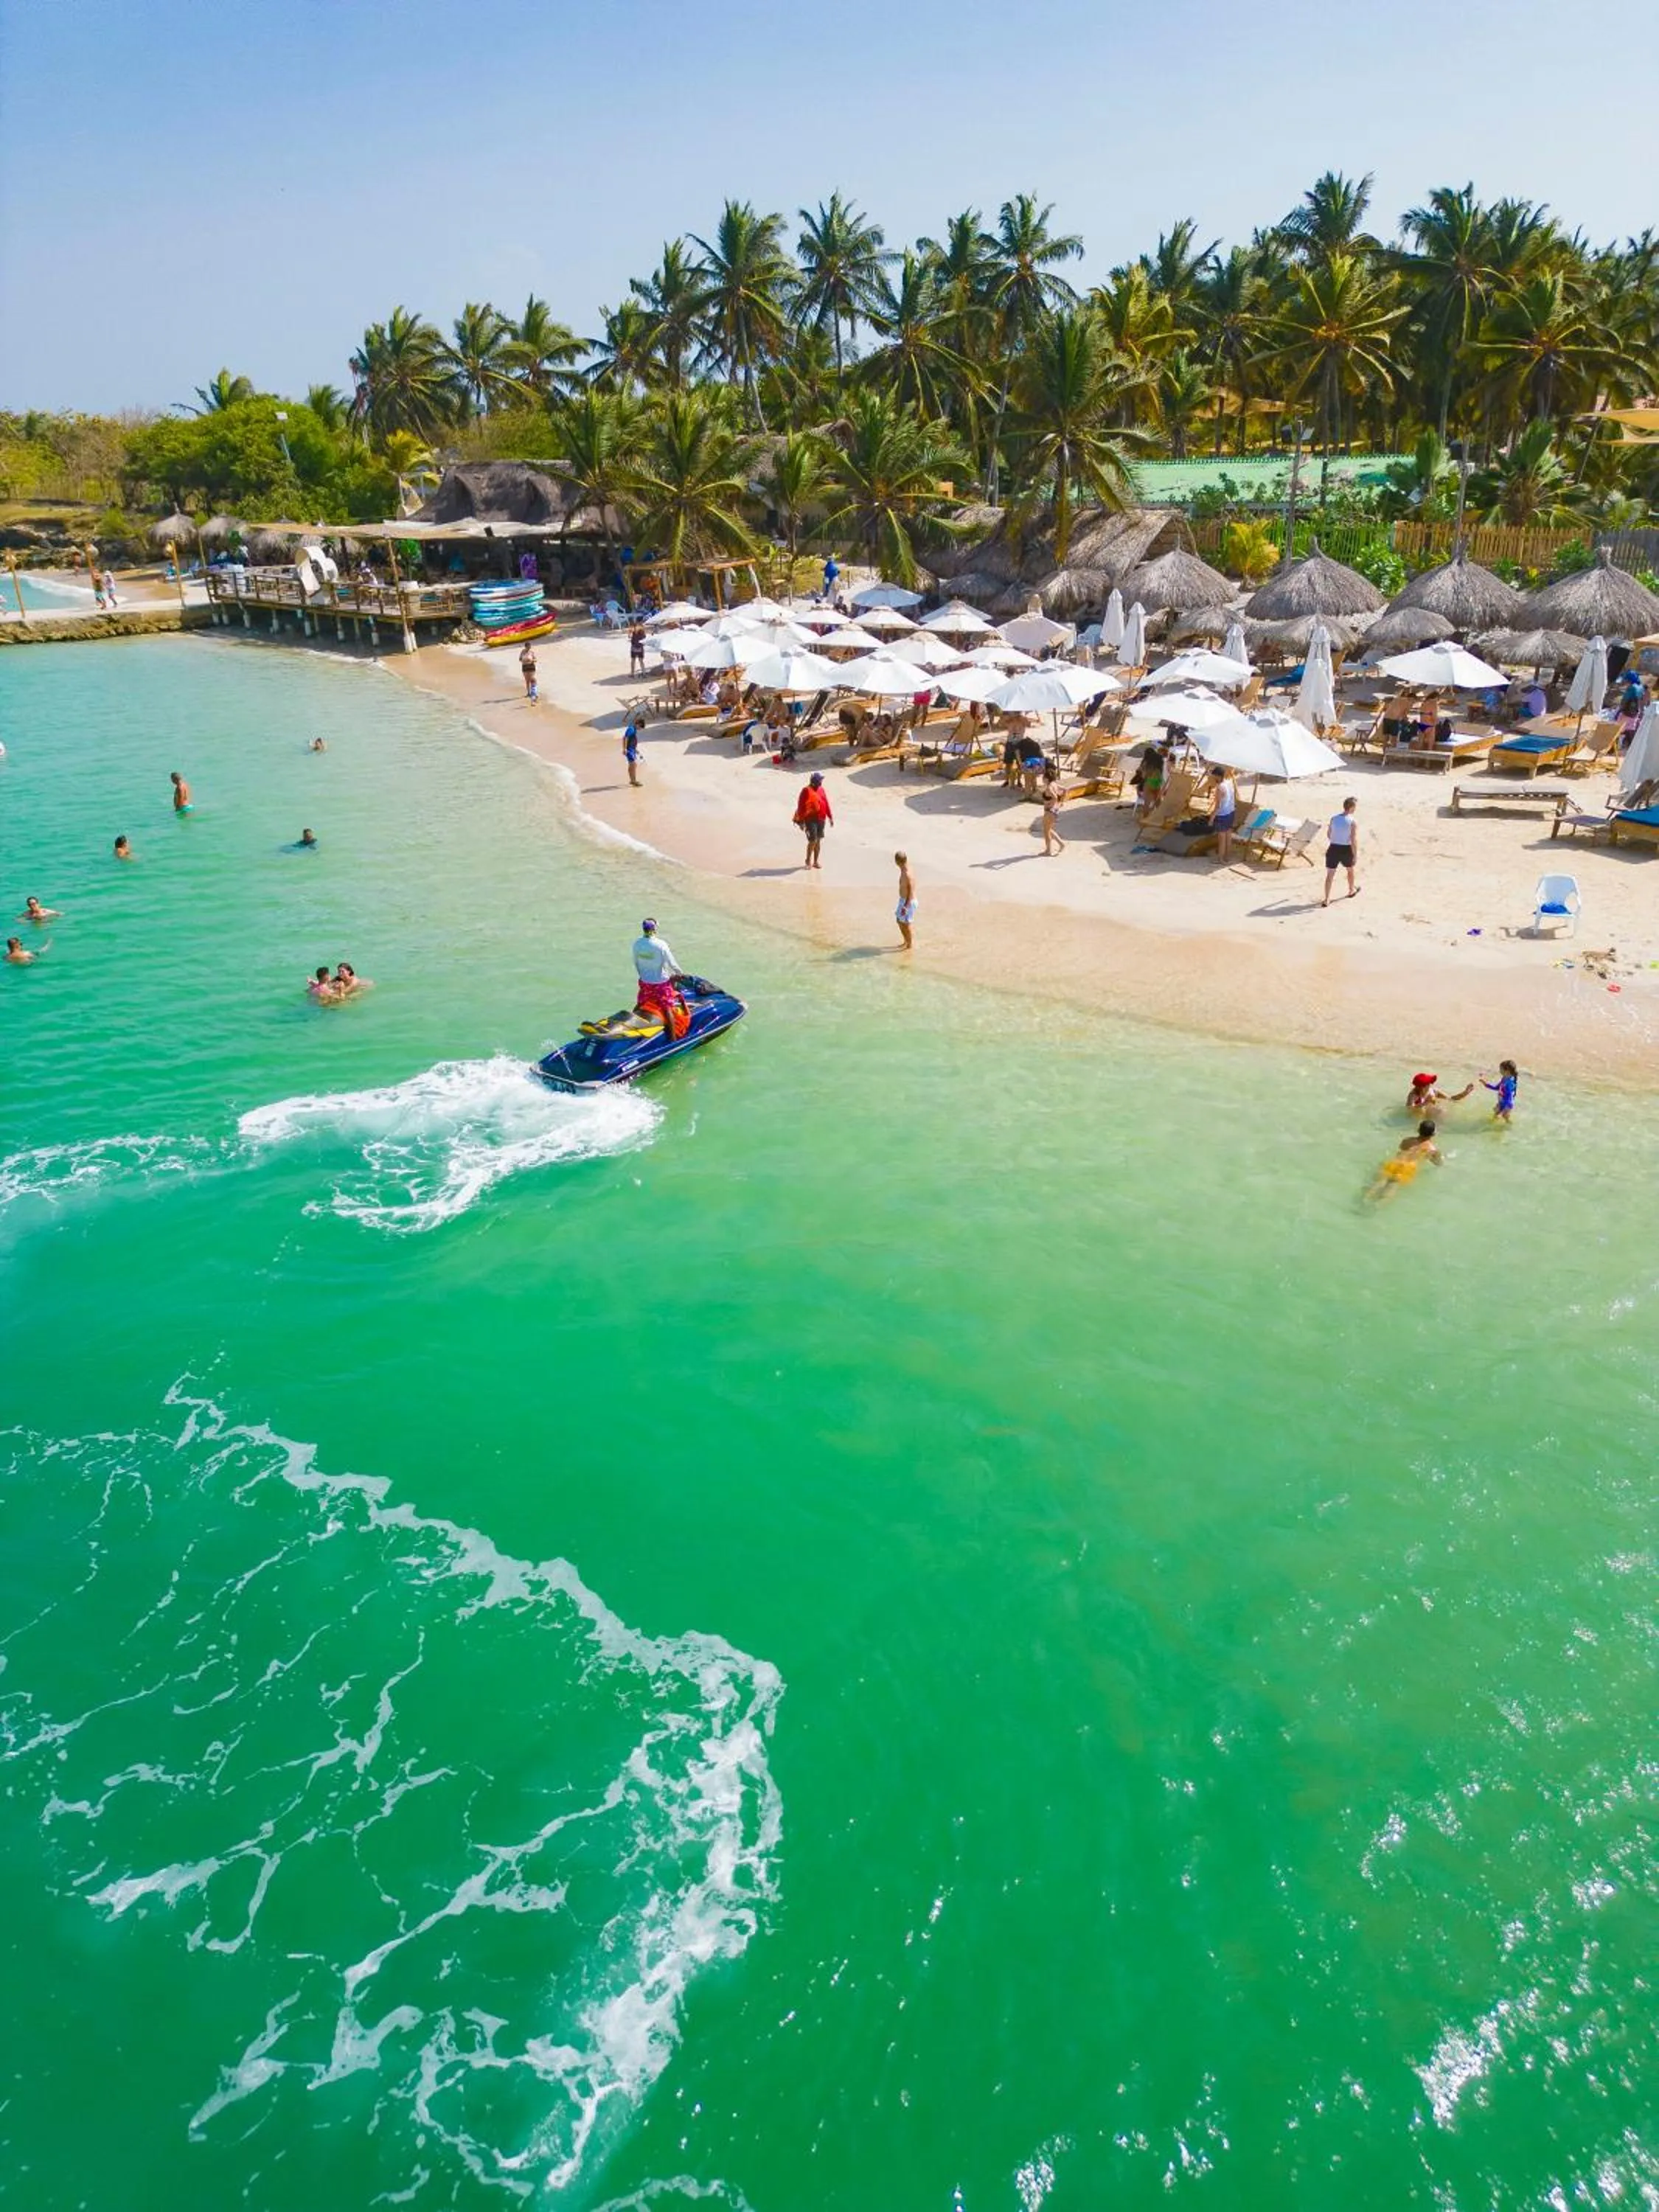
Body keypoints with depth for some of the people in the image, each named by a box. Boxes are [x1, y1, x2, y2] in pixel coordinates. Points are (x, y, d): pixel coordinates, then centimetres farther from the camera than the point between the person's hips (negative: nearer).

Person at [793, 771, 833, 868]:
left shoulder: (822, 790, 8)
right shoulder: (807, 791, -12)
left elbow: (827, 804, 14)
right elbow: (801, 806, -12)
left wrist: (830, 817, 14)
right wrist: (801, 821, -13)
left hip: (821, 820, 6)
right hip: (810, 820, -6)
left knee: (819, 841, 10)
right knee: (813, 841, -9)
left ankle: (816, 861, 20)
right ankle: (808, 861, 9)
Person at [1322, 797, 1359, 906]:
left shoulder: (1333, 818, -1)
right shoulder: (1353, 822, -15)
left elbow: (1329, 835, 10)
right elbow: (1354, 841, -17)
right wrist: (1355, 856, -11)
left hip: (1333, 848, 3)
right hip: (1346, 850, -2)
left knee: (1330, 875, 3)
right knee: (1350, 870, 25)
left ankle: (1326, 899, -2)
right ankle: (1352, 891, 46)